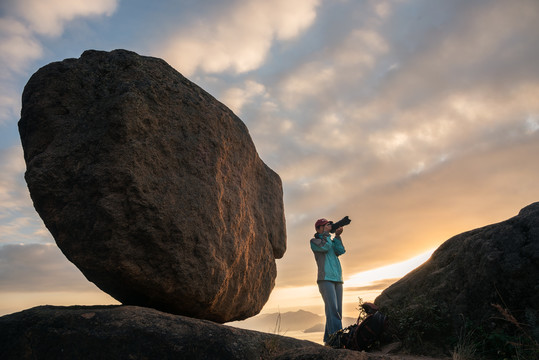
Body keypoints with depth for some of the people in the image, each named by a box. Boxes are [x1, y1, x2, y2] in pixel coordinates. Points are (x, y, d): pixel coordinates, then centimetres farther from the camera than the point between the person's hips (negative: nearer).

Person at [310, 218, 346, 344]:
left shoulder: (332, 241, 25)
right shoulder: (314, 241, 8)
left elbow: (341, 251, 8)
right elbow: (324, 247, -12)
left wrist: (337, 236, 2)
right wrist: (326, 233, 0)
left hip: (337, 279, 7)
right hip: (325, 278, -6)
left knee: (337, 310, 2)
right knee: (332, 308, -18)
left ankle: (328, 339, 6)